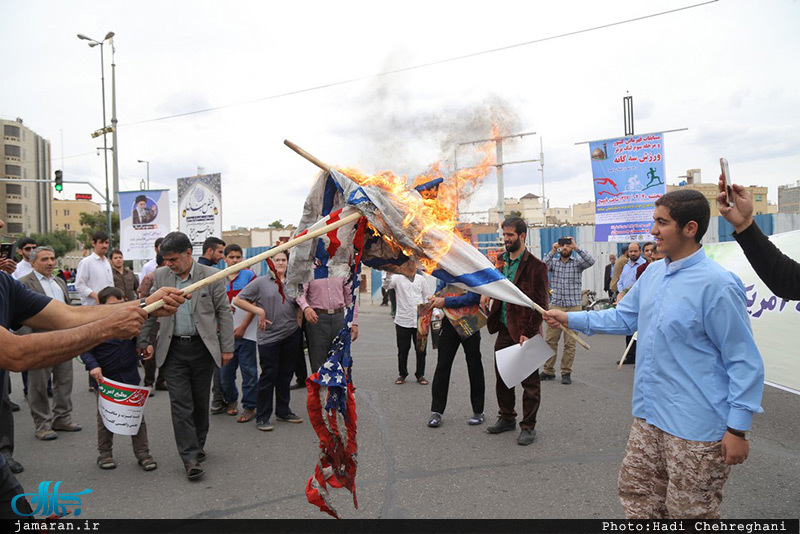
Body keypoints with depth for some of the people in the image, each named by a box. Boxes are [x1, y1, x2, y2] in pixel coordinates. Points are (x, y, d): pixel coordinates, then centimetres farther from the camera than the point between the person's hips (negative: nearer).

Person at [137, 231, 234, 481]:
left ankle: (198, 446, 30)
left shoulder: (211, 276, -5)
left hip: (203, 348, -1)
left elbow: (224, 312, -1)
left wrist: (227, 348, -2)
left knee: (200, 401, 10)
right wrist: (143, 343, 8)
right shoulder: (159, 276, 3)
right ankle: (190, 457, 2)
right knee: (181, 403, -3)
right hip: (173, 350, 1)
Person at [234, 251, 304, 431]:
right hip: (269, 336, -4)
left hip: (291, 335, 4)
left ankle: (283, 411, 27)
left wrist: (298, 322, 8)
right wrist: (259, 311, -10)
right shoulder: (261, 282, 0)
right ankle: (262, 417, 8)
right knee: (268, 375, -1)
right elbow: (238, 300, -3)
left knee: (286, 374, 13)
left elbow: (299, 306, 24)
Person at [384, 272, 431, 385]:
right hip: (403, 321, -2)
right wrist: (390, 273, -39)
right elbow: (387, 285, -21)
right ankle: (402, 374, 24)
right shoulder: (398, 278, -1)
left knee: (421, 350, 9)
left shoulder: (421, 279, 7)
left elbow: (427, 297, 12)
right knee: (403, 350, 9)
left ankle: (420, 375, 23)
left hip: (420, 321, 2)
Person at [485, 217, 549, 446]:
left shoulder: (535, 265, -11)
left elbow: (540, 303, -13)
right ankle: (507, 418, 32)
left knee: (529, 381, 5)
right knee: (502, 376, 16)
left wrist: (529, 332, -18)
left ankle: (528, 427, 16)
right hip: (504, 330, 7)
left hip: (525, 332, -7)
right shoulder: (501, 261, 10)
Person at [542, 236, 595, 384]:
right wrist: (552, 251, -15)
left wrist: (576, 247, -19)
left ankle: (566, 372, 13)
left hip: (573, 307, -1)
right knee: (551, 340, 5)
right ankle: (548, 371, 14)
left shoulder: (577, 262, 3)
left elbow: (591, 261, -17)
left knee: (570, 343, 3)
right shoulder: (553, 261, 7)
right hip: (555, 306, 2)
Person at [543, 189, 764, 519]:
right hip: (649, 417, 8)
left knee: (690, 511, 10)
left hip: (695, 429, -8)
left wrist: (738, 429, -14)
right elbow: (624, 317, 18)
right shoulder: (653, 273, 5)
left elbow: (745, 363, -16)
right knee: (636, 493, 20)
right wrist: (570, 319, 13)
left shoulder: (718, 285, -20)